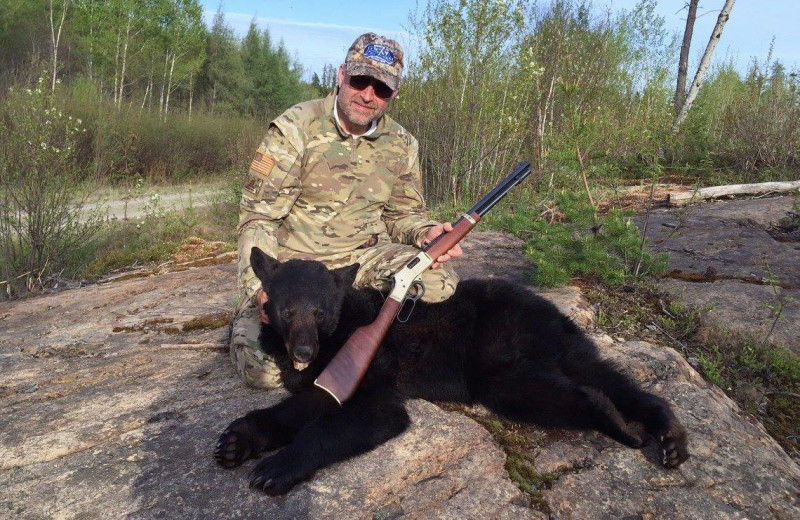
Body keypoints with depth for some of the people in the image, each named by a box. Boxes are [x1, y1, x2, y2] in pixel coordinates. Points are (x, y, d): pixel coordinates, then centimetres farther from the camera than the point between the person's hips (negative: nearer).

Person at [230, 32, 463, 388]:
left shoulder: (401, 145, 3)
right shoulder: (296, 128, -11)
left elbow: (402, 214, 12)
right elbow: (258, 216, -13)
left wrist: (426, 232, -13)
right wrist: (263, 287, -27)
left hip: (362, 258, 4)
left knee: (441, 283, -19)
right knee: (263, 368, -23)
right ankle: (249, 313, 13)